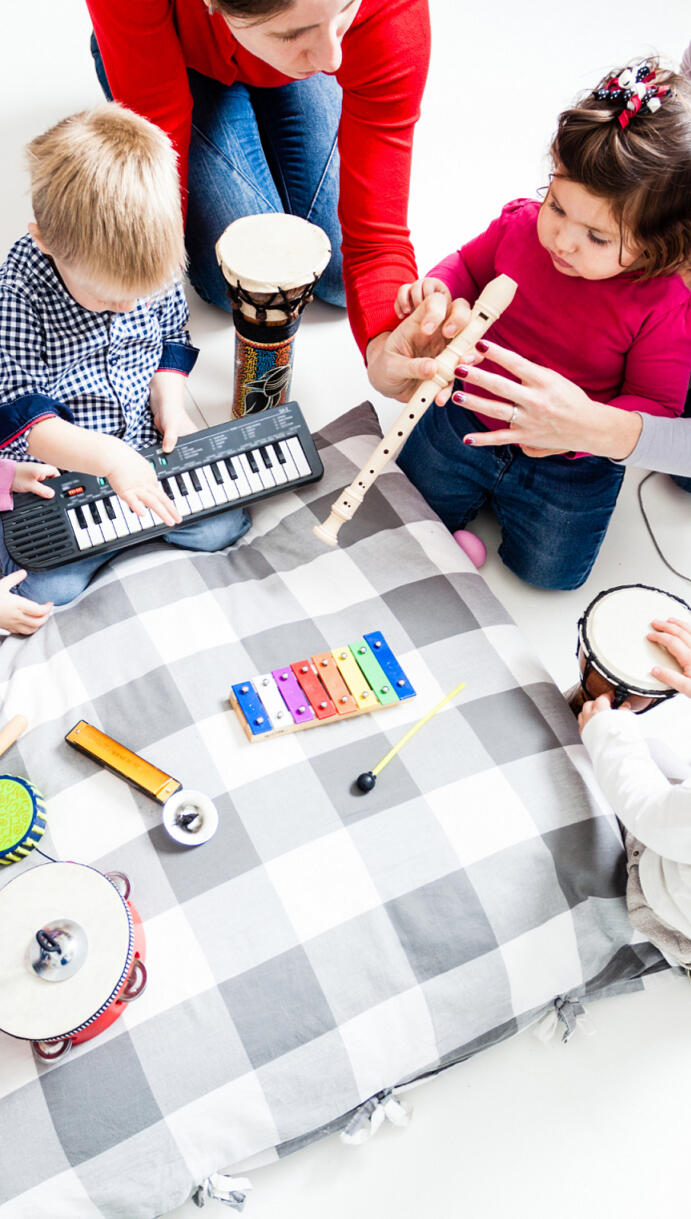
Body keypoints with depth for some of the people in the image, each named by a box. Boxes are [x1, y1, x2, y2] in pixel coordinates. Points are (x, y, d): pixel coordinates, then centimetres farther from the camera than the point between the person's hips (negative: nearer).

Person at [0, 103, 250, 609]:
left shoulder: (156, 263, -10)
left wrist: (169, 405, -8)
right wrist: (108, 457, -37)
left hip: (145, 444, 4)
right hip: (56, 463, -3)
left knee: (223, 526, -8)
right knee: (47, 586, -16)